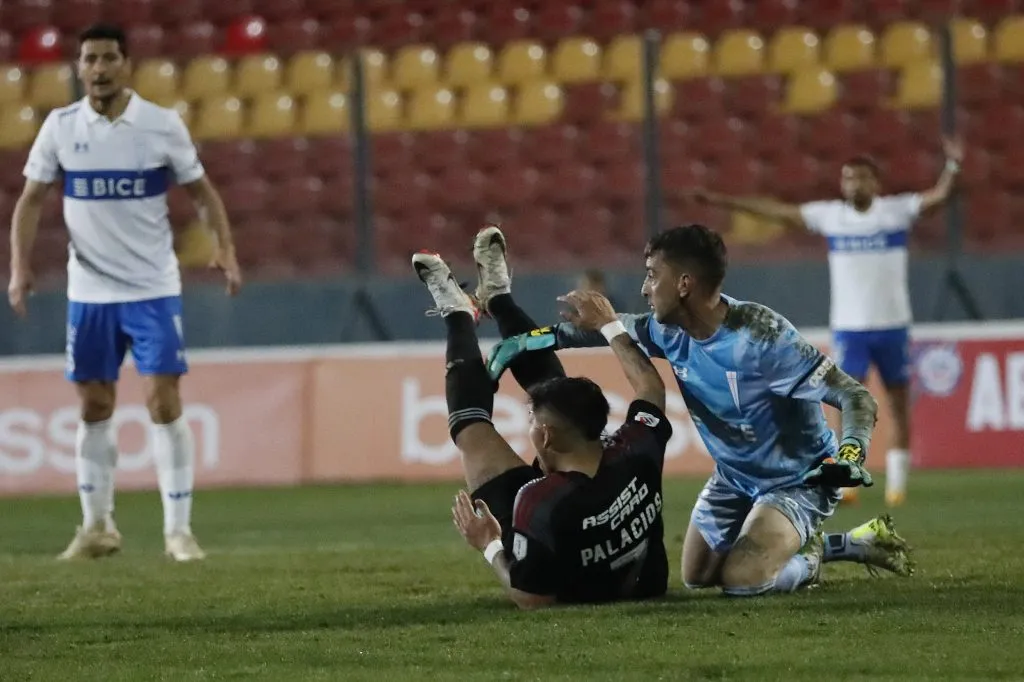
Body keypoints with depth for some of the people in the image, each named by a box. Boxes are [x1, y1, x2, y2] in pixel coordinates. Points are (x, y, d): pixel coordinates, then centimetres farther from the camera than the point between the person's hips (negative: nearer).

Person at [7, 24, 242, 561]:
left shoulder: (162, 124, -6)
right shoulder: (60, 126, -1)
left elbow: (201, 191, 2)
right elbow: (30, 200, 3)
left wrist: (225, 247, -13)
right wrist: (20, 266, -10)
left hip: (153, 289, -2)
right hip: (89, 291, 2)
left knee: (164, 404, -9)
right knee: (94, 409, 8)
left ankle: (178, 529, -4)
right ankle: (97, 527, 20)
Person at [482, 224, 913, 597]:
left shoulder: (761, 335, -33)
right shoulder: (669, 331, -12)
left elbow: (856, 398, -31)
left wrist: (850, 456, -48)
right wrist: (539, 338, 3)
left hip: (797, 480, -8)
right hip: (734, 478, 8)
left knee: (740, 580, -26)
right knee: (697, 576, 17)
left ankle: (809, 558, 3)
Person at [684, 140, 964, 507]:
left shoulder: (897, 210, -3)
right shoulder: (829, 215, 2)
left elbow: (937, 196, -15)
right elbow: (779, 211, 7)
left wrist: (953, 166, -34)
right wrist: (727, 201, 7)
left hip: (893, 325, 0)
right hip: (848, 326, 0)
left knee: (898, 402, 6)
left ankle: (897, 482, 16)